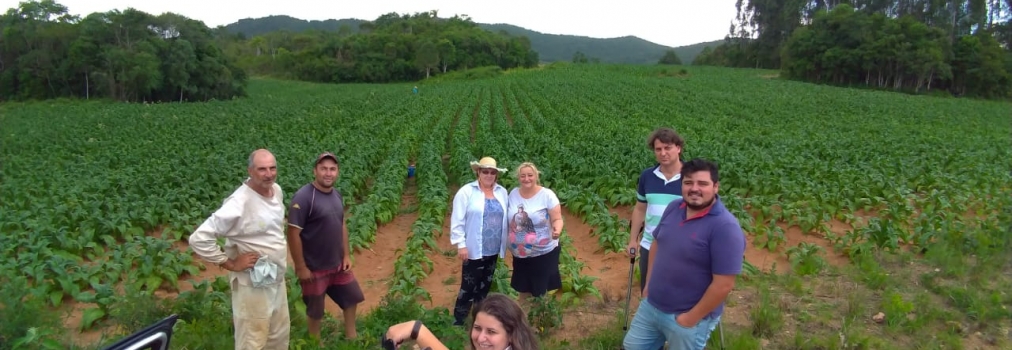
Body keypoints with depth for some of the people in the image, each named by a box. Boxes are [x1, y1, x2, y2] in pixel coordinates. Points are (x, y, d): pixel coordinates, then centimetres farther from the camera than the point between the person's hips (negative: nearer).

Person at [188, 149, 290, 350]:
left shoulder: (276, 190, 0)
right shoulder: (239, 203, -25)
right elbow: (199, 239, -26)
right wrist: (230, 264, -20)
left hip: (277, 280, 8)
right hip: (253, 285, -8)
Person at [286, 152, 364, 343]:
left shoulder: (337, 194, 2)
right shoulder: (303, 197, -22)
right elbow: (293, 234, -21)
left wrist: (347, 256, 10)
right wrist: (301, 267, -19)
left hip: (338, 264, 8)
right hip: (315, 268, -7)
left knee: (352, 297, 21)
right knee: (315, 310, 11)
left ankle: (351, 335, 42)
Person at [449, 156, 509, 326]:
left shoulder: (502, 192, 5)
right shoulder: (466, 192, -9)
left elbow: (505, 218, 9)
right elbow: (457, 220, -10)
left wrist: (505, 244, 7)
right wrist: (461, 245, -14)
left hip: (493, 249, 5)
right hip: (474, 249, -5)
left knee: (484, 286, 17)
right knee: (468, 286, 1)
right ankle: (458, 321, 15)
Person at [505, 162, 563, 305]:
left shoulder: (547, 194, -13)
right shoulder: (513, 194, 0)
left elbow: (557, 219, -13)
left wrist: (557, 230, -34)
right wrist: (507, 241, 11)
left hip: (543, 253, -4)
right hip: (519, 254, 4)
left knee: (540, 292, 8)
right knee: (523, 290, 18)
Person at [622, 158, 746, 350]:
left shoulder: (725, 227, -23)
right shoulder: (673, 207, -2)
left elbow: (723, 285, -23)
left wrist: (692, 318, -17)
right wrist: (649, 283, 11)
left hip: (688, 317, -6)